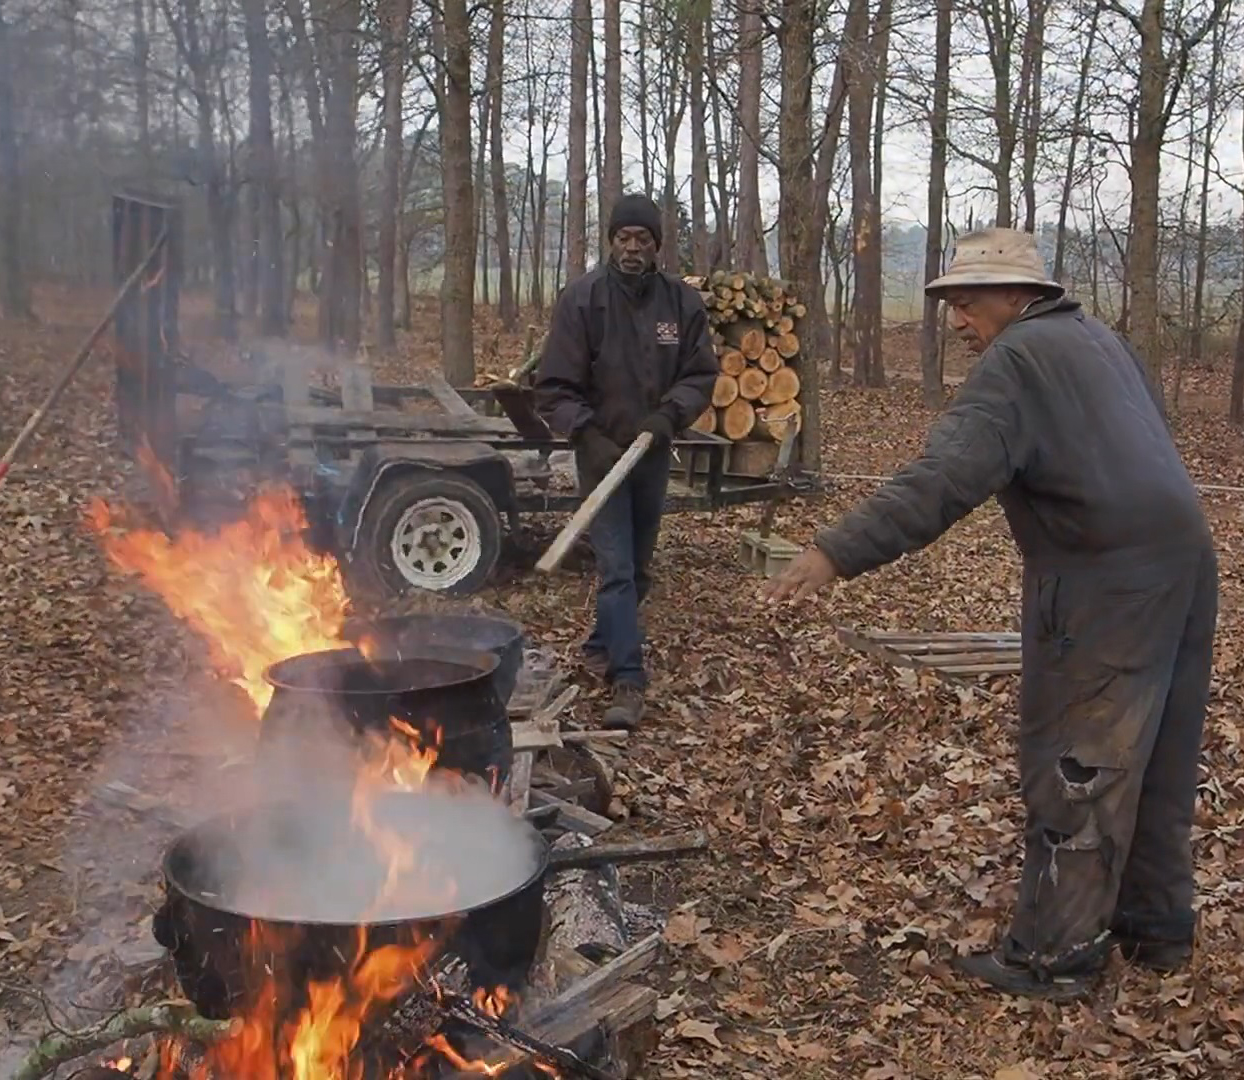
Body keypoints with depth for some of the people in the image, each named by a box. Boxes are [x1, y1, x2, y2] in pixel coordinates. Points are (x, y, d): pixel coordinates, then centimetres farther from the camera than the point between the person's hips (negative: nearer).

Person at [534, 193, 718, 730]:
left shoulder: (682, 300, -4)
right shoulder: (582, 298, -13)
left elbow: (701, 373, 0)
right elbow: (555, 387, -12)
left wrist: (669, 414, -18)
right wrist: (589, 435, -24)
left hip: (653, 454, 4)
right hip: (601, 453, -4)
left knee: (639, 567, 16)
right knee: (616, 568, -10)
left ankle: (602, 645, 38)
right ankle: (628, 681, -8)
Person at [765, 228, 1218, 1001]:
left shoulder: (1018, 359, -11)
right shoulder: (1100, 339, 17)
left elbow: (943, 480, -25)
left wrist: (838, 553, -30)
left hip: (1107, 587, -9)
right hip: (1184, 564, 9)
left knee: (1075, 771, 0)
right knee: (1161, 763, 18)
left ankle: (1056, 956, 9)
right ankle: (1158, 927, 31)